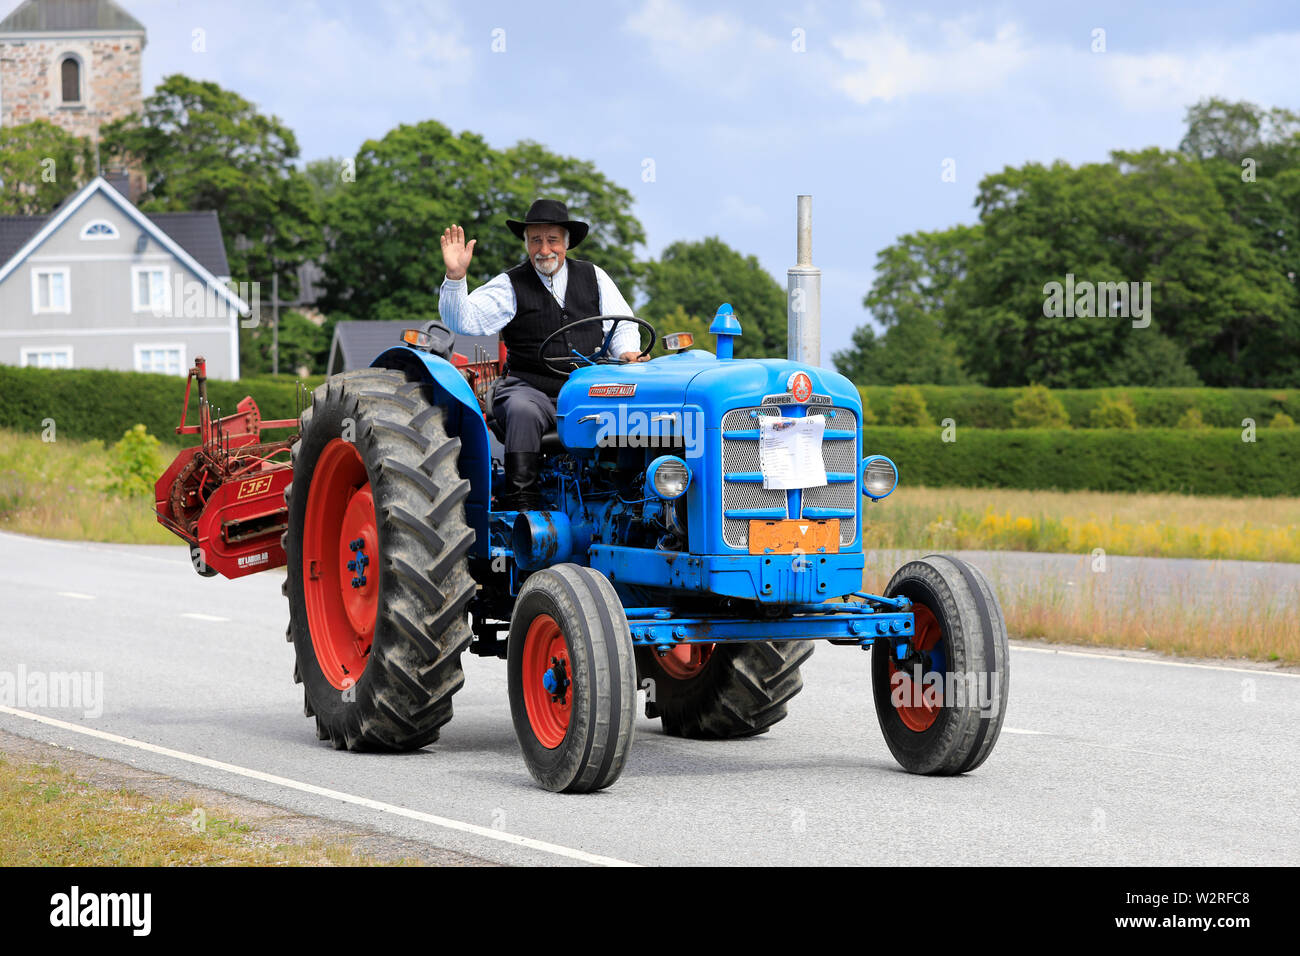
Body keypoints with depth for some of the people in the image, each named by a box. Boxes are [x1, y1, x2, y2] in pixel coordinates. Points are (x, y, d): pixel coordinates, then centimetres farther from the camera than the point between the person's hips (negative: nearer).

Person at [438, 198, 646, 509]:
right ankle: (520, 503, -34)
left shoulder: (593, 277, 15)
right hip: (530, 388, -2)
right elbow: (464, 321, -8)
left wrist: (628, 353, -4)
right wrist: (455, 276, -23)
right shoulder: (510, 286, 5)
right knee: (523, 413, -36)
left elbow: (623, 326, 18)